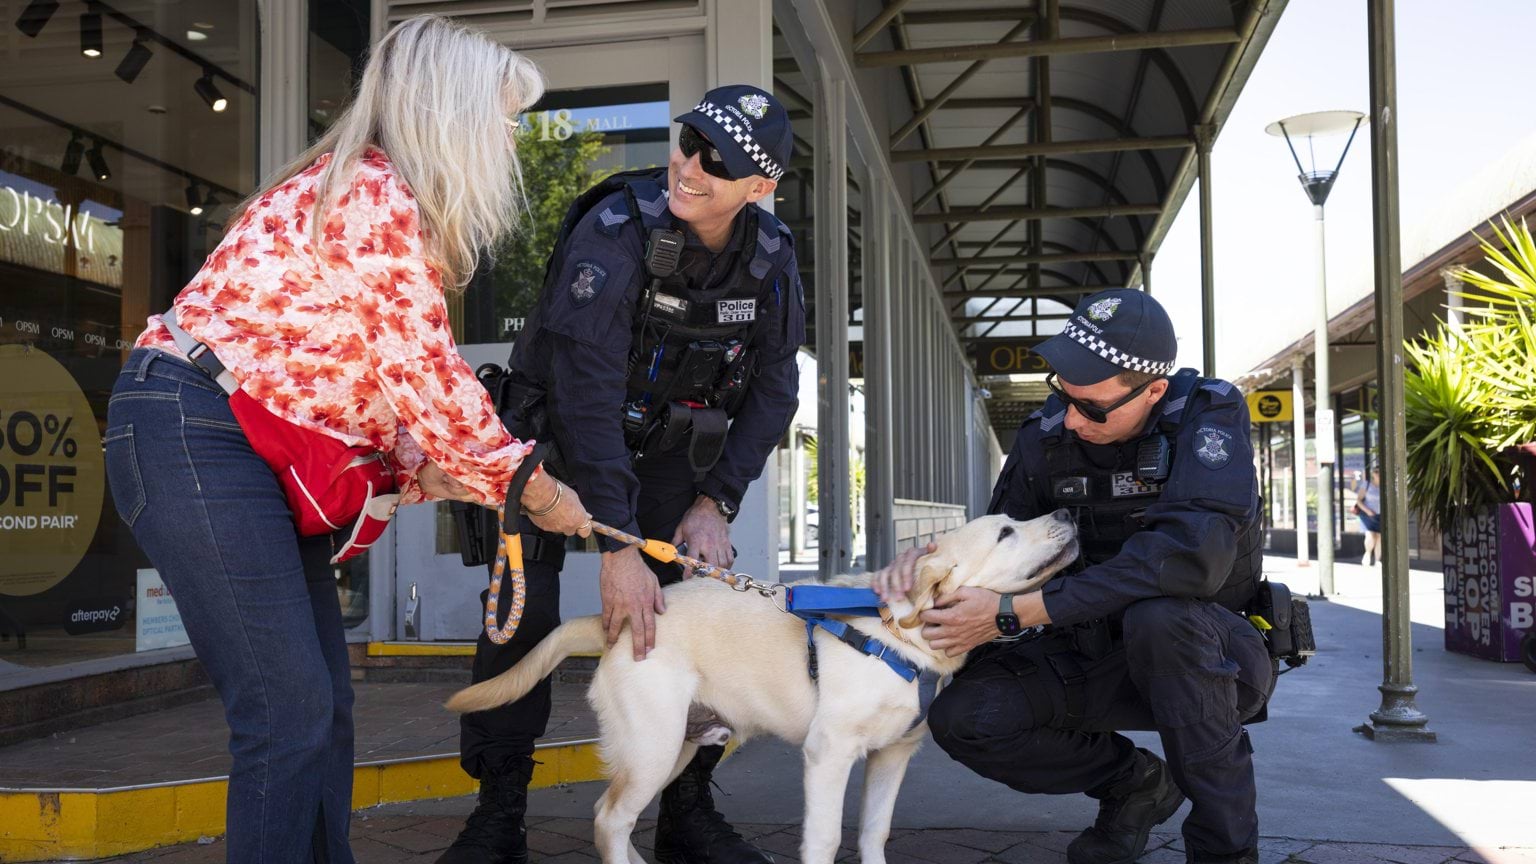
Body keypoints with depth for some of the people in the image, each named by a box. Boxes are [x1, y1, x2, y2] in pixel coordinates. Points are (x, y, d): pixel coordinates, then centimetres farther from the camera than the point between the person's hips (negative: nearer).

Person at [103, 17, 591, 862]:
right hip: (193, 433, -10)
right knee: (289, 707, -10)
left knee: (322, 699, 10)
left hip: (255, 444, 10)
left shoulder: (366, 190, 16)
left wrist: (452, 476, 5)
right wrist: (539, 492, -4)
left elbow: (379, 379, 14)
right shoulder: (379, 197, -15)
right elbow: (427, 378, -15)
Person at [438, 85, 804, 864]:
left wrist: (715, 503, -15)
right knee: (522, 604, -14)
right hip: (563, 429, -4)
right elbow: (588, 396, -34)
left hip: (666, 445, 4)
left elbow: (773, 388, -5)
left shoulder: (771, 258, -13)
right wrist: (618, 549, -37)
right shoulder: (615, 235, -30)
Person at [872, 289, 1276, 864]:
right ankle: (1133, 783, 8)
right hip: (1101, 657, 4)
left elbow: (1189, 557, -37)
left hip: (1216, 657, -4)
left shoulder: (1209, 415, -20)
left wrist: (1012, 613, -37)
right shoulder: (1047, 436, -6)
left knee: (1160, 613, -38)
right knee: (962, 718, -18)